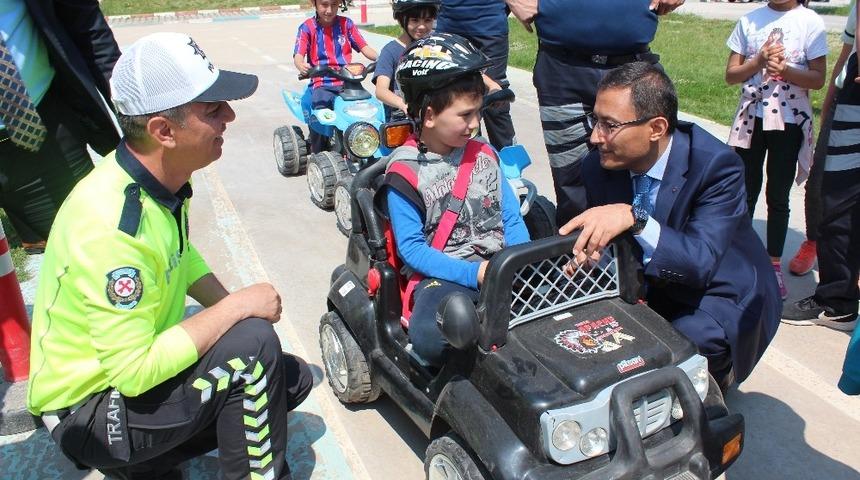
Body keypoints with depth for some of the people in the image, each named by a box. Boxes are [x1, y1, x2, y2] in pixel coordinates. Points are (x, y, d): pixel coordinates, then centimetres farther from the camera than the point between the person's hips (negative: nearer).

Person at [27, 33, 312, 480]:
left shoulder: (162, 179, -6)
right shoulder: (113, 226, -33)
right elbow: (134, 371, -31)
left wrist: (232, 310, -2)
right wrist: (236, 309, -25)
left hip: (140, 361, 9)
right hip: (88, 410, -8)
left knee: (292, 379, 9)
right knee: (253, 345, -27)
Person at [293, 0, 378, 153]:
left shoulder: (346, 24, 12)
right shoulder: (307, 27, 4)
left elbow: (364, 47, 8)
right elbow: (298, 55, -7)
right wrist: (301, 66, -32)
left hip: (348, 81, 2)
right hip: (322, 84, -2)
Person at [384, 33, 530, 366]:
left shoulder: (483, 154, 11)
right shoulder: (405, 172, -5)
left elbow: (511, 218, 11)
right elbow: (411, 248, -9)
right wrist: (474, 274, -20)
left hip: (500, 267, 5)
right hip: (443, 276, -4)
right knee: (430, 337, -35)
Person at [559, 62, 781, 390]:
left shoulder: (716, 165, -27)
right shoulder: (599, 166, -12)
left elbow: (702, 263, -36)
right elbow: (598, 237, -5)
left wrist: (634, 218, -51)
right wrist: (586, 253, -30)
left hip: (720, 293, -4)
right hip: (652, 286, 5)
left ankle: (716, 372, 6)